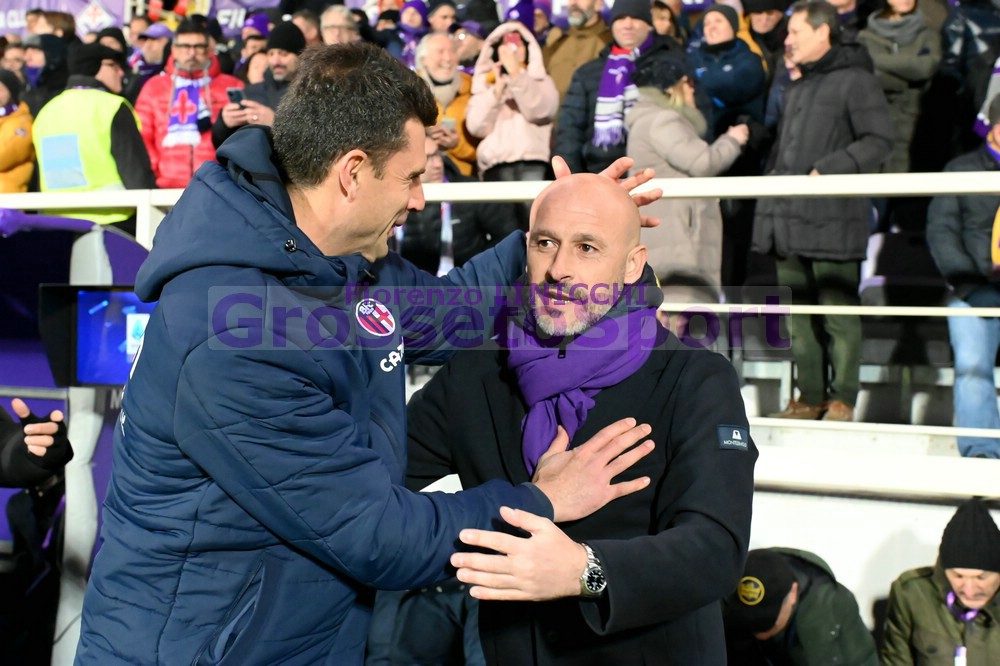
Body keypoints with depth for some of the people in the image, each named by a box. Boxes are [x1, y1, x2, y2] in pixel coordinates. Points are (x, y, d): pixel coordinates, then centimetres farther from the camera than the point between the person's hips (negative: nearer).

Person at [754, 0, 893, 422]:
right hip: (790, 220, 8)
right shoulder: (795, 88, 23)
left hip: (833, 218, -8)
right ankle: (809, 398, 15)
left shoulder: (855, 81, -3)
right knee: (801, 315, 9)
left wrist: (828, 170, -17)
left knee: (839, 315, -5)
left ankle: (842, 400, 2)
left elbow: (880, 140, -11)